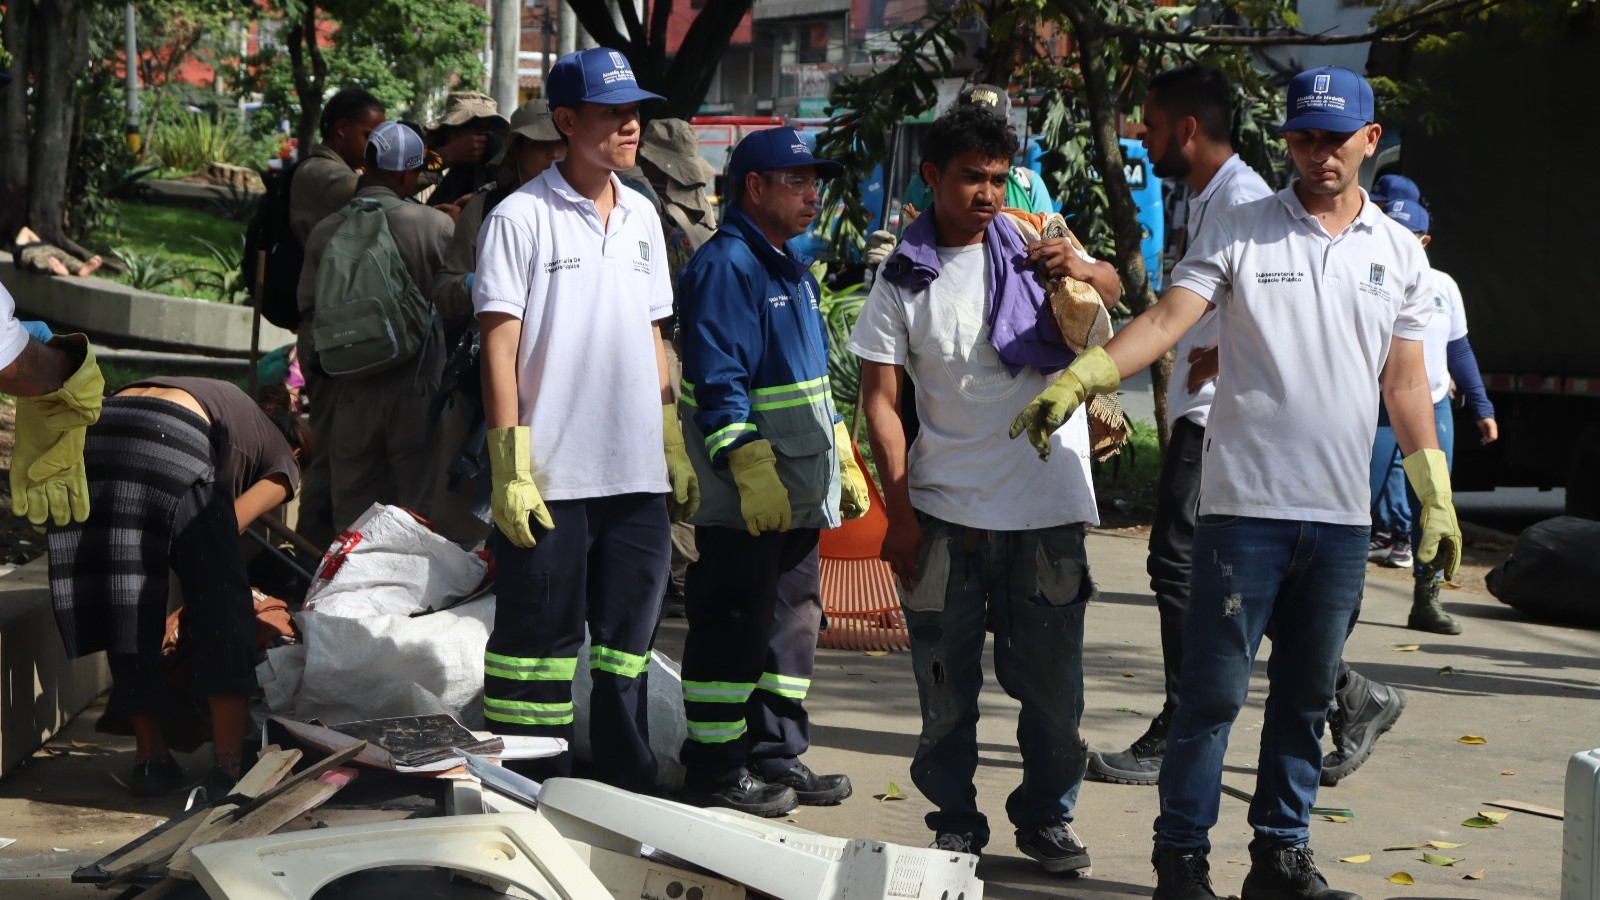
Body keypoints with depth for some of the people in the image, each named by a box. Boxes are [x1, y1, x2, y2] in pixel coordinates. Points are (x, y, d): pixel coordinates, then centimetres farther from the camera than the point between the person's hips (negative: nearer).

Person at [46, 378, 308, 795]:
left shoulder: (233, 403, 42)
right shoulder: (283, 456, 25)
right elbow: (229, 524, 9)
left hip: (94, 432, 6)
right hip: (170, 442, -5)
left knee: (124, 611, 13)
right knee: (220, 605, 5)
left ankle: (150, 758, 17)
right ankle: (230, 762, 2)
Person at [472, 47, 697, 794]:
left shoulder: (642, 216, 13)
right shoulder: (522, 216, -5)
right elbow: (499, 347, -7)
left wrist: (674, 448, 15)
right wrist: (510, 467, -13)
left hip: (638, 475, 6)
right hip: (552, 479, -5)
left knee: (628, 646, 11)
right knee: (538, 645, 1)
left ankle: (629, 794, 22)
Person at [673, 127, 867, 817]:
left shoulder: (791, 268, 18)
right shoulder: (723, 266, -12)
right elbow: (718, 386, -20)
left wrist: (843, 462, 24)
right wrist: (752, 469, -26)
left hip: (799, 495, 10)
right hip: (742, 502, -10)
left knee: (792, 622, 15)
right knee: (733, 630, -3)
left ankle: (777, 758, 25)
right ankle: (716, 773, 6)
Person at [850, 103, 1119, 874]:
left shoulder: (1033, 241, 5)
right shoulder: (903, 277, 1)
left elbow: (1112, 292, 2)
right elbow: (880, 399, 0)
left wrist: (1085, 270, -23)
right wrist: (899, 511, -7)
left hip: (1047, 505, 1)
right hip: (944, 509, -1)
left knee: (1052, 677, 6)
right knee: (946, 680, 6)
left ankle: (1047, 815, 22)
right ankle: (954, 818, 21)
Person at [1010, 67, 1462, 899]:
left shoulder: (1399, 253, 11)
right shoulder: (1239, 233, 0)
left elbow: (1405, 381, 14)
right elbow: (1166, 320, -11)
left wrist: (1435, 497, 12)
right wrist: (1076, 379, -26)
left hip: (1343, 516, 4)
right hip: (1246, 504, -4)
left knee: (1306, 696, 12)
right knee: (1212, 691, -1)